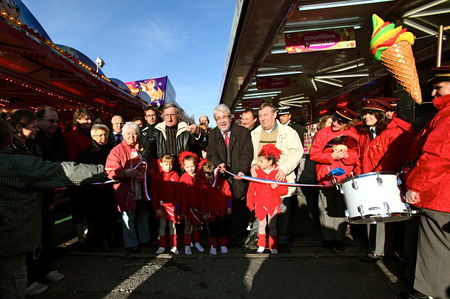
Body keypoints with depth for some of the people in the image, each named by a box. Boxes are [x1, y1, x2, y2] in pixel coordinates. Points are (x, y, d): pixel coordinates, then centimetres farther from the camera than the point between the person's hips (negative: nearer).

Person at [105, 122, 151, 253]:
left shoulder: (141, 149, 11)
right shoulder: (117, 150, -4)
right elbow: (111, 171, -13)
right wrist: (126, 172, -28)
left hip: (142, 191, 5)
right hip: (126, 191, -5)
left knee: (144, 216, 15)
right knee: (128, 218, 4)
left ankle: (145, 239, 33)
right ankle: (131, 243, 20)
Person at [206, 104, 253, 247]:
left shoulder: (243, 132, 4)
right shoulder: (213, 134, 11)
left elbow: (247, 154, -3)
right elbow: (211, 154, 3)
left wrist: (242, 170, -17)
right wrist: (218, 164, -18)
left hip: (238, 177, -1)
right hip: (221, 176, 2)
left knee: (238, 208, -1)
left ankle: (236, 237, 13)